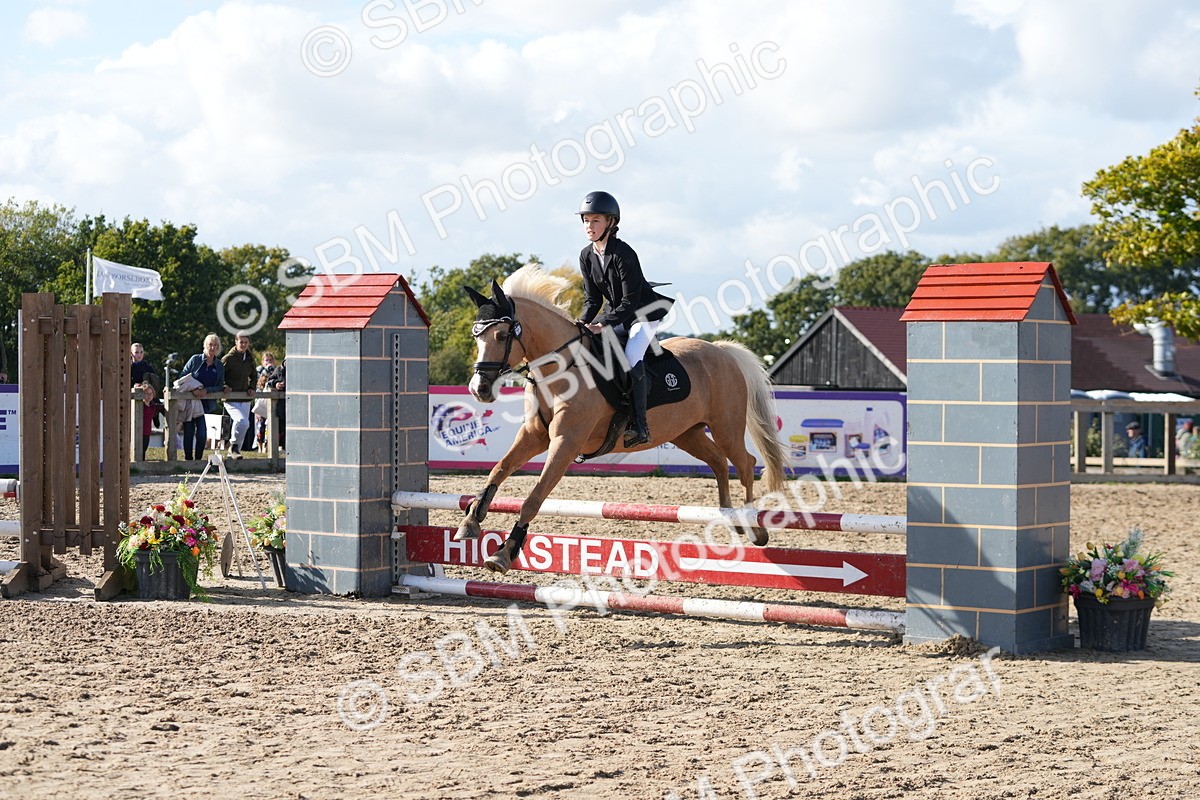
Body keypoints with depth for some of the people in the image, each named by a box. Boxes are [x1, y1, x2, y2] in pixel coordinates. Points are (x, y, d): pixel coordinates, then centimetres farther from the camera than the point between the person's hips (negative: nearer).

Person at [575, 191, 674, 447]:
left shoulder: (623, 254, -25)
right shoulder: (586, 256, -2)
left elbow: (630, 302, -26)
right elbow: (592, 298, 2)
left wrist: (603, 324, -32)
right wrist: (584, 323, -16)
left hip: (645, 313, -8)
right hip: (618, 315, 8)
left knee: (631, 360, -26)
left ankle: (640, 425, -22)